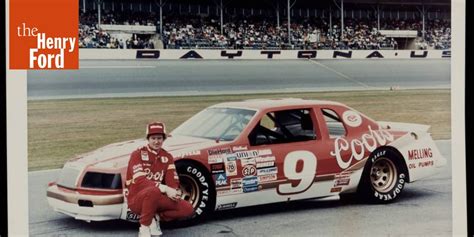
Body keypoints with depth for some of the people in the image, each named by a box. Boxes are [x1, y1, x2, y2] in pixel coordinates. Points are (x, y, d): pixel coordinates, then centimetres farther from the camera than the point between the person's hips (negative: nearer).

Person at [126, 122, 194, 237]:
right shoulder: (138, 154, -10)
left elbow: (172, 181, 2)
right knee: (154, 191, -40)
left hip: (157, 199, 6)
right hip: (136, 199, -6)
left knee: (188, 209, -10)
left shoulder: (167, 157, 8)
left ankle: (155, 218, 2)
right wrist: (165, 189, -33)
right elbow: (140, 181, -23)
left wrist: (175, 192, -23)